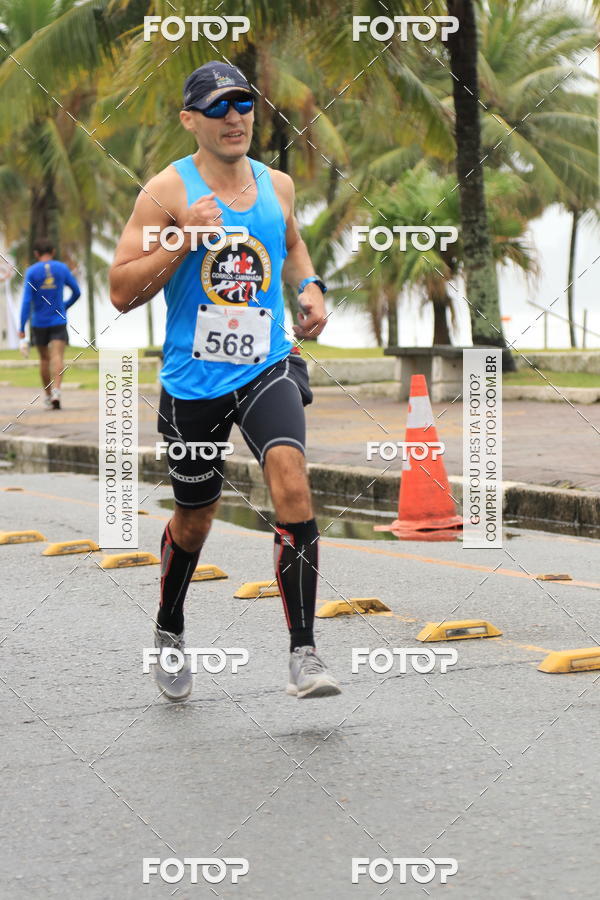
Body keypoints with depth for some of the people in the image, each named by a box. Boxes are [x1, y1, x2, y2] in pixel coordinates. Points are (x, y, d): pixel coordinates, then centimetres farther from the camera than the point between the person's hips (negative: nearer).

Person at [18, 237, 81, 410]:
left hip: (39, 323, 1)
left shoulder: (31, 272, -5)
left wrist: (22, 329, -12)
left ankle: (48, 395, 24)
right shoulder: (62, 268, 0)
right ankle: (56, 391, -32)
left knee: (44, 358, 16)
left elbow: (27, 300, -12)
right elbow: (77, 292, 8)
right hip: (58, 321, 0)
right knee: (57, 357, -11)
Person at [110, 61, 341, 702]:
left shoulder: (277, 185, 7)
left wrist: (309, 287, 9)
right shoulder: (167, 192, -7)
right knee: (194, 519, 13)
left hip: (267, 366, 2)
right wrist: (183, 240, -21)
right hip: (193, 379, -2)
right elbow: (121, 293, -10)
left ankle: (303, 652, -22)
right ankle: (168, 632, 42)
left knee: (291, 482, -23)